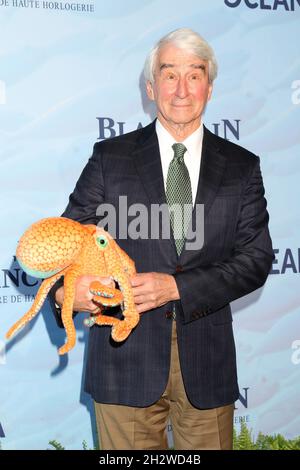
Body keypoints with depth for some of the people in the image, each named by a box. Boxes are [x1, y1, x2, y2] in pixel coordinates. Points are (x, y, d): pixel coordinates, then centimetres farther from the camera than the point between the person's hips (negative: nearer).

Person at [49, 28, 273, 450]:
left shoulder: (242, 167, 4)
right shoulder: (110, 157, 2)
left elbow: (257, 258, -2)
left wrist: (175, 286, -15)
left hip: (206, 357, 2)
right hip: (126, 356, -1)